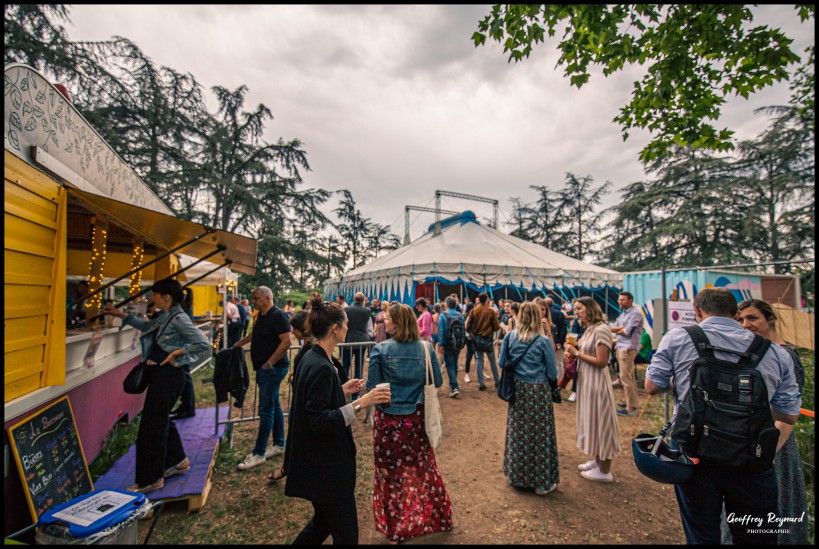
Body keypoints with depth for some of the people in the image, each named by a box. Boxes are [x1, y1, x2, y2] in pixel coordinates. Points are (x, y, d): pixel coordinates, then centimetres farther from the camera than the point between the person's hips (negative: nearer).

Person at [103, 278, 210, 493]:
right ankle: (178, 461, 37)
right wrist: (122, 315, 26)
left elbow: (203, 343, -24)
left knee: (151, 426, -1)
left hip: (168, 376, -10)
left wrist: (177, 352, -21)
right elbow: (147, 326, 31)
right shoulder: (165, 318, 10)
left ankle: (151, 480, 15)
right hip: (159, 375, 10)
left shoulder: (178, 318, -19)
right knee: (161, 420, 21)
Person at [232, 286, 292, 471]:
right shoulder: (261, 316, 12)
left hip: (273, 368, -9)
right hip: (263, 368, 10)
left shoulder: (278, 316, -17)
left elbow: (286, 341, -24)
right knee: (274, 406, 16)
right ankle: (279, 444, 28)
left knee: (266, 410, -3)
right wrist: (239, 343, 32)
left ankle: (259, 453, 7)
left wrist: (269, 363, -22)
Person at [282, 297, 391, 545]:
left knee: (323, 522, 27)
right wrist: (359, 404, -32)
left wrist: (343, 389, 13)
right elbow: (319, 421, -27)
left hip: (318, 462, 10)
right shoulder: (321, 367, -26)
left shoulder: (312, 359, 4)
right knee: (346, 534, 8)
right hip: (327, 467, -10)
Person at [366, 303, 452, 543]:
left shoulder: (380, 350, -17)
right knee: (423, 468, 22)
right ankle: (435, 517, 41)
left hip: (388, 420, -2)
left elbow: (371, 386, -11)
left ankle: (394, 529, 36)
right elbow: (438, 381, -1)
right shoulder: (426, 348, -9)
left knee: (391, 472, 17)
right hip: (417, 418, 2)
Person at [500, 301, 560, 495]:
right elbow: (552, 373, -8)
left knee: (518, 433, 16)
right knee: (539, 435, 9)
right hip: (538, 392, -3)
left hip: (517, 390, 4)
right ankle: (541, 482, 22)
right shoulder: (543, 342, -14)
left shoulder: (509, 337, -5)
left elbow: (502, 363, 3)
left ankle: (517, 476, 32)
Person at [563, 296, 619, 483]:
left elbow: (601, 362, -23)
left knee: (599, 421, 4)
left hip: (597, 381, -9)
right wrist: (572, 352, -4)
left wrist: (577, 353, -16)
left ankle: (604, 471, 20)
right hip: (586, 380, 9)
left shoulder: (601, 330, -19)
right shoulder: (589, 329, 8)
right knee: (591, 420, 19)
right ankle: (597, 460, 37)